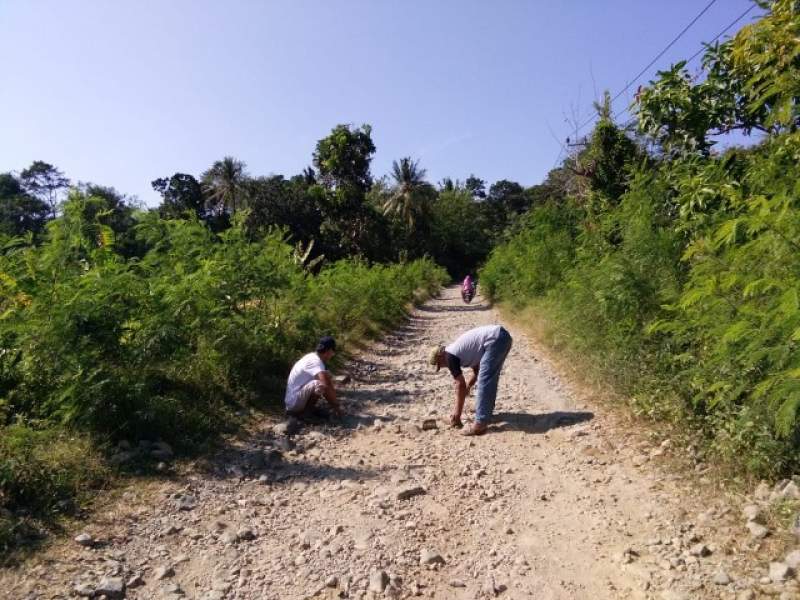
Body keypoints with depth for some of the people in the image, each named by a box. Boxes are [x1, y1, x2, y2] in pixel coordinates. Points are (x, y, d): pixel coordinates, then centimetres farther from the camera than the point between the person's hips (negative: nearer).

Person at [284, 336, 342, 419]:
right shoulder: (315, 361, -21)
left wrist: (334, 403, 15)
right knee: (321, 385, -30)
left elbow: (328, 380, 16)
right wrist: (336, 405, -21)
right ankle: (305, 412, -8)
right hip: (295, 401, -10)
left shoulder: (313, 357, 9)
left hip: (292, 401, 10)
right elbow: (326, 386, -34)